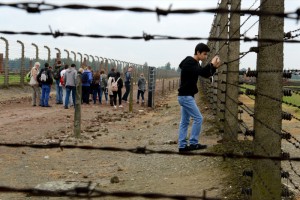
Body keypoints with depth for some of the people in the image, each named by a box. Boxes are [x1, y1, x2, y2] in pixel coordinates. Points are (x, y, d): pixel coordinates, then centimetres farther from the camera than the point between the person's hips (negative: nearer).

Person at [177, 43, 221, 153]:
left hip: (185, 96, 10)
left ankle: (182, 146, 9)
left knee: (184, 121, 8)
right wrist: (211, 64, -27)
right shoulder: (189, 62, -16)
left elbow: (206, 74, 16)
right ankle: (193, 143, -2)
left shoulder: (194, 63, 14)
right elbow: (200, 72, -31)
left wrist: (214, 67, -1)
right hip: (186, 96, -10)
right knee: (198, 118, -7)